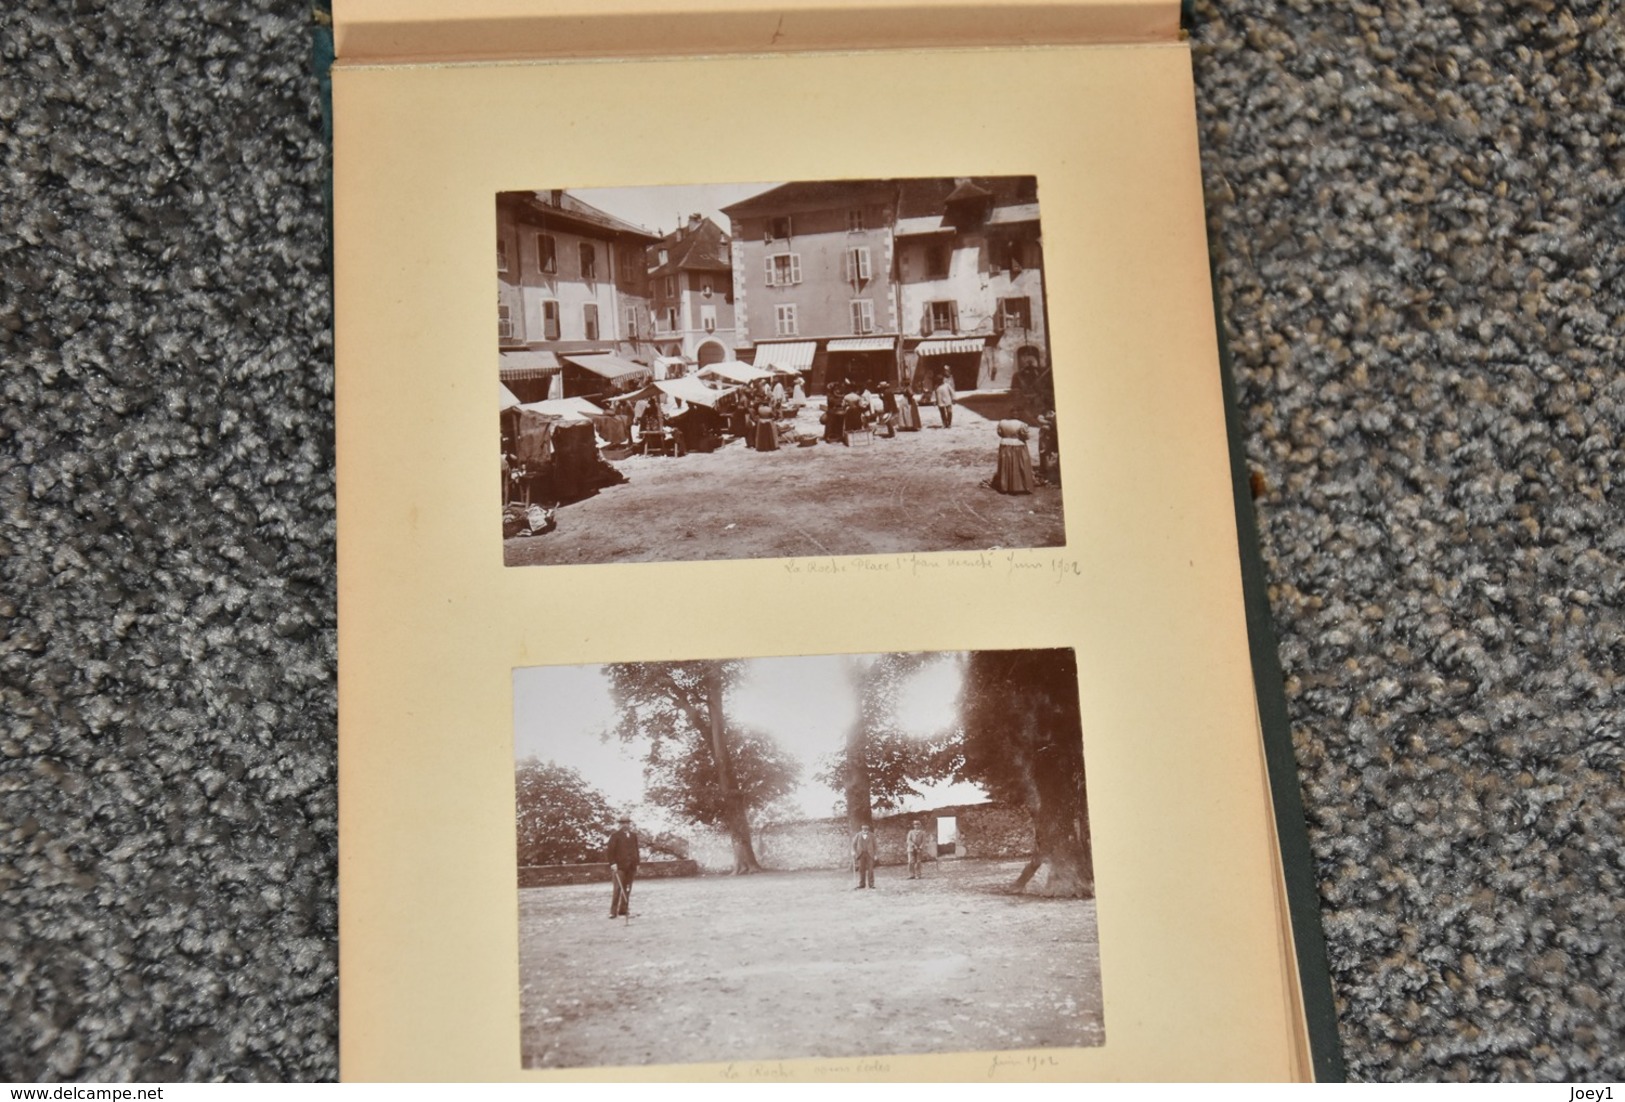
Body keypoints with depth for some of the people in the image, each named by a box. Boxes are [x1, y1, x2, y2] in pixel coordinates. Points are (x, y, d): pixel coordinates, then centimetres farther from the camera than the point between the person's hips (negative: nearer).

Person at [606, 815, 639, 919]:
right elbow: (611, 851, -5)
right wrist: (613, 864, -14)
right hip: (619, 866, -5)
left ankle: (623, 910, 6)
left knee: (627, 889, 3)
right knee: (618, 889, -10)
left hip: (630, 867, 5)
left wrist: (637, 864, 14)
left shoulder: (633, 836, 16)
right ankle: (613, 912, -9)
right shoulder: (615, 836, 0)